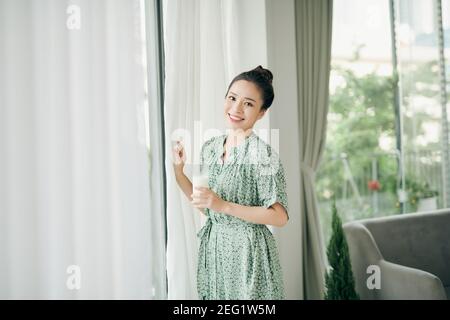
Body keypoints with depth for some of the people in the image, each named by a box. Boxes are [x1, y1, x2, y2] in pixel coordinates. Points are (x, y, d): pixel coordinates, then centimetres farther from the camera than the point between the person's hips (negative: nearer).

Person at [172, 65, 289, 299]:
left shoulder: (263, 154, -16)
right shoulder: (210, 147, 3)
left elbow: (279, 217, -16)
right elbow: (206, 208, 9)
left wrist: (225, 206, -22)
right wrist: (178, 173, -1)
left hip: (248, 252, -5)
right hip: (213, 247, 6)